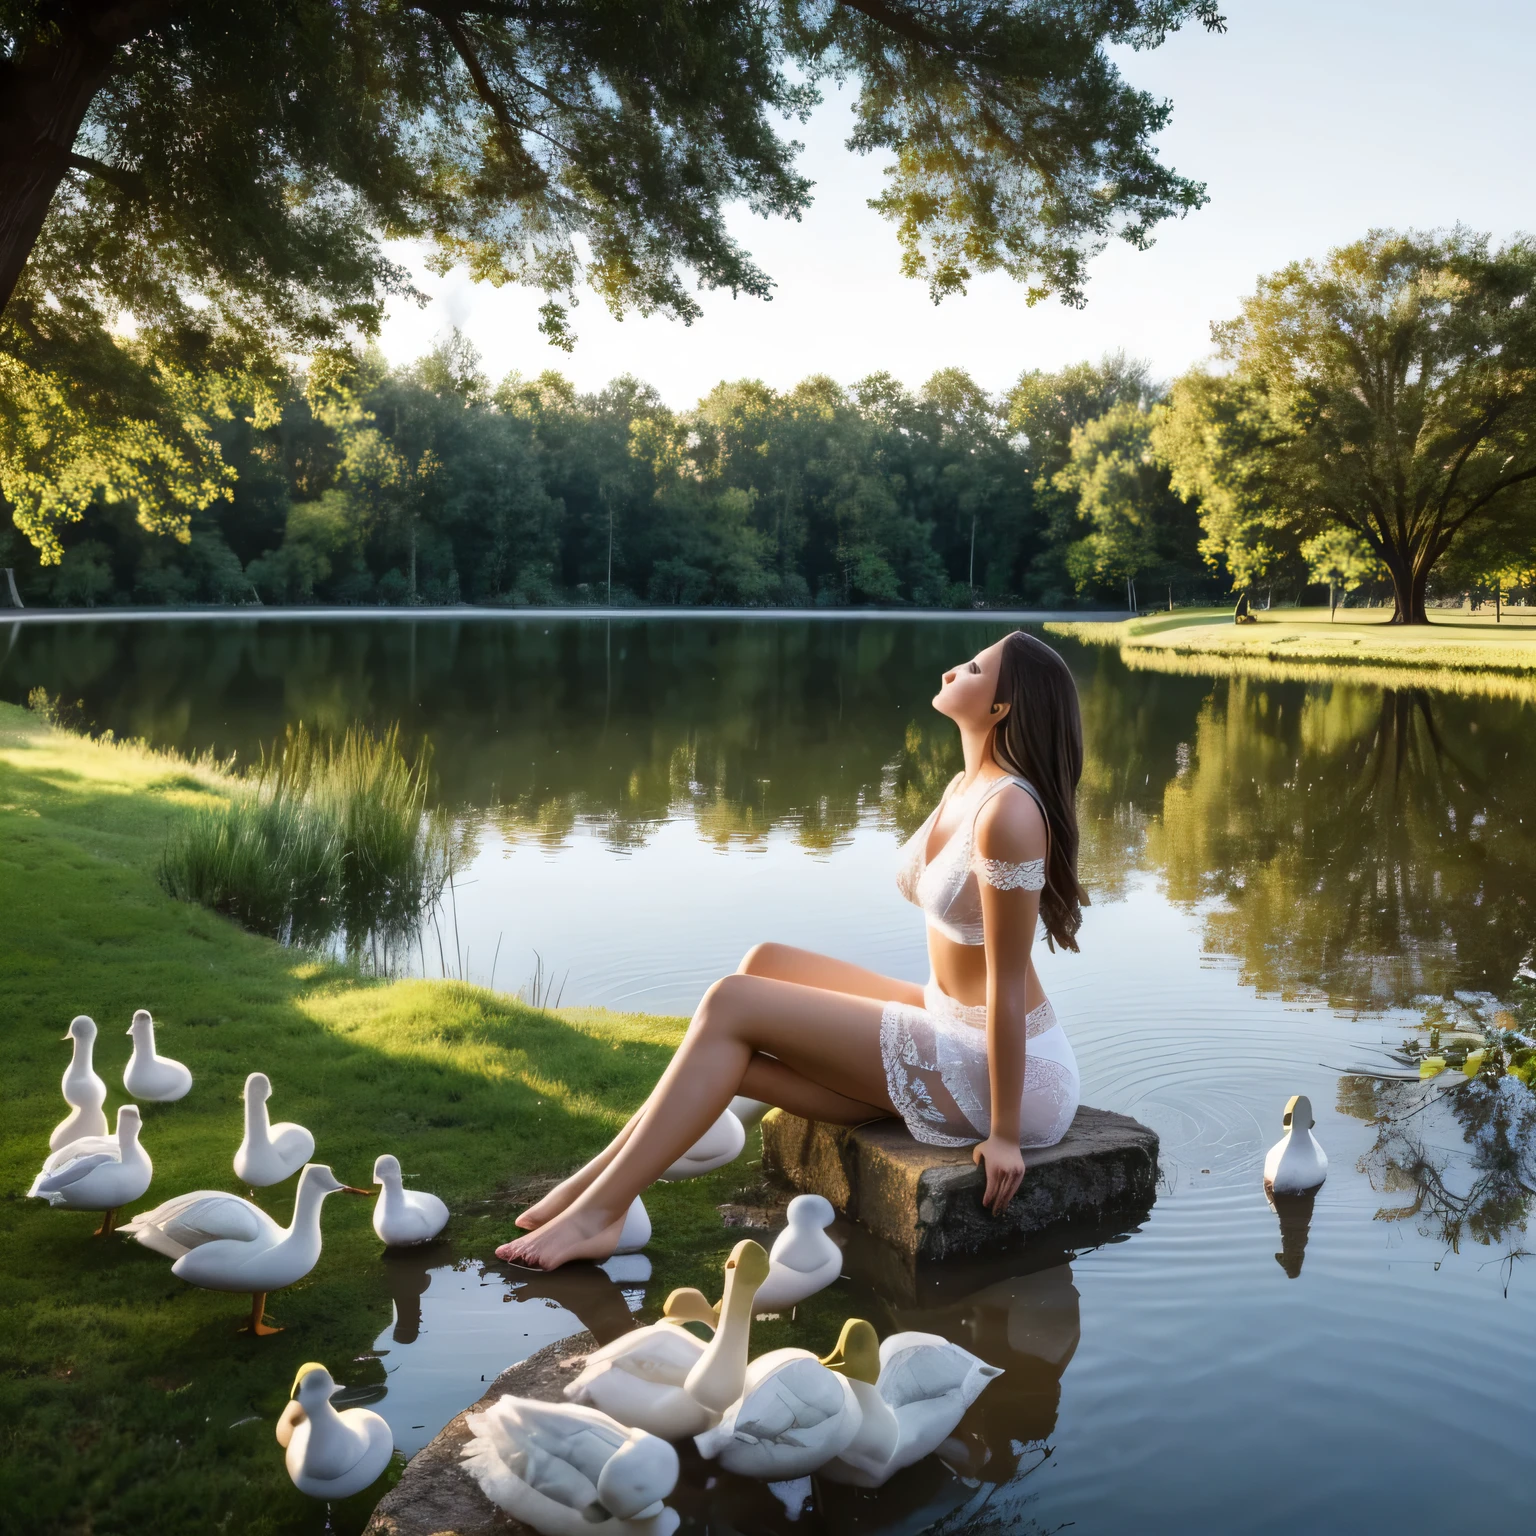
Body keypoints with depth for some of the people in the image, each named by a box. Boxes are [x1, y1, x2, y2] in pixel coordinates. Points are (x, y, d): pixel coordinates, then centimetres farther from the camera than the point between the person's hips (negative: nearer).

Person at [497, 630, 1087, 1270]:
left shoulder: (1007, 811, -24)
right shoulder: (961, 788, 6)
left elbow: (1008, 984, -22)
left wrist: (1004, 1134, -19)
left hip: (997, 1066, -9)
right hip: (949, 1025, 9)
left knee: (732, 1005, -13)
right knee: (764, 963, 2)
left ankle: (599, 1212, -5)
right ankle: (610, 1173, 4)